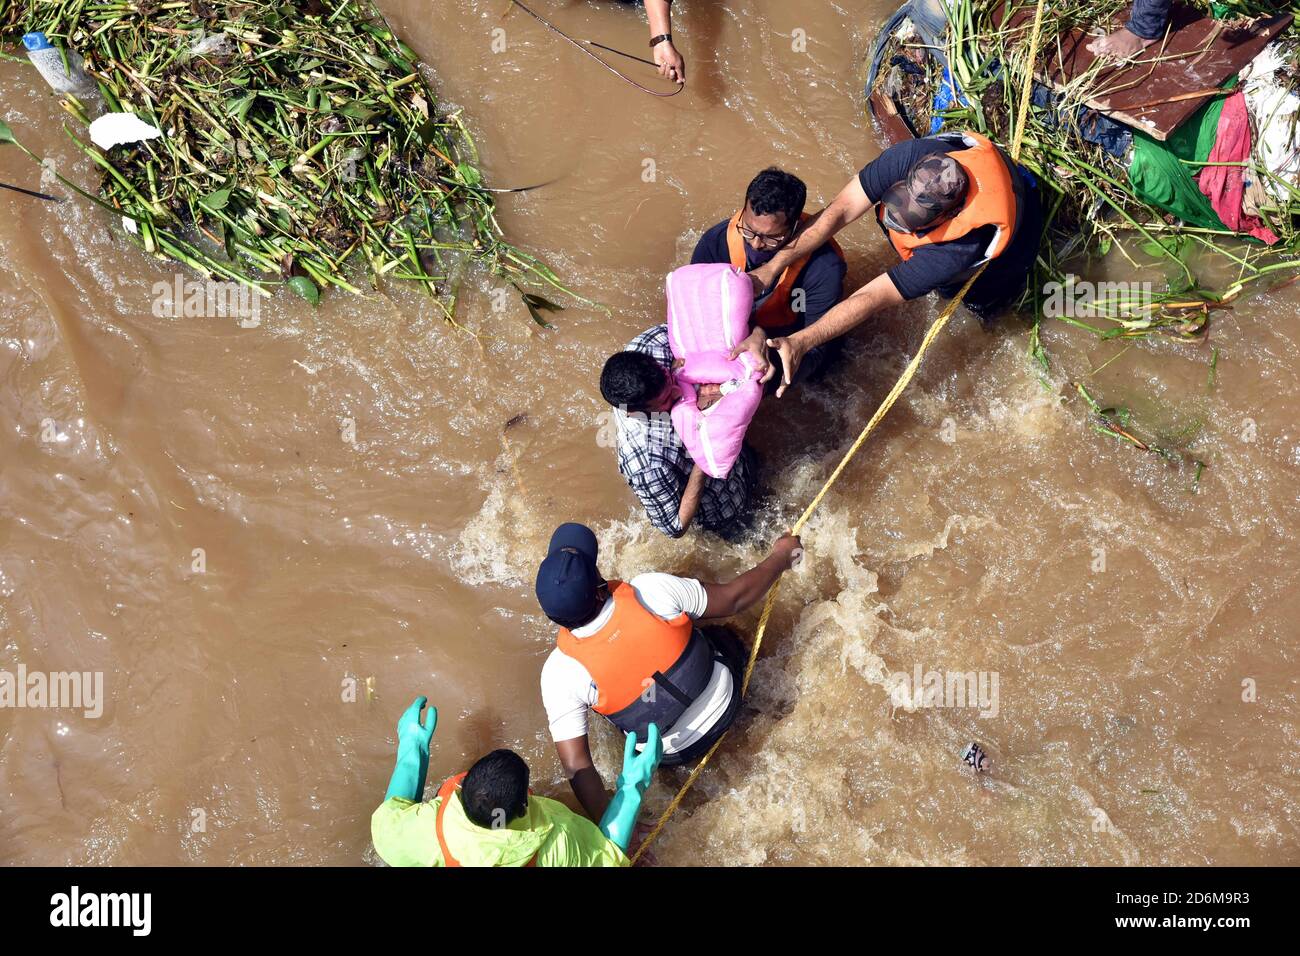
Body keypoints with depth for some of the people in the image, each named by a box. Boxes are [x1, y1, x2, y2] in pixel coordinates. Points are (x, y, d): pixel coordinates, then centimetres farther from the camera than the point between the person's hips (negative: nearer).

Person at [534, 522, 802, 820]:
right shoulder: (650, 590, -33)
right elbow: (735, 598, -17)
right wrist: (780, 556, 0)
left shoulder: (560, 673, -31)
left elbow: (577, 768, -28)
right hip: (725, 704, 0)